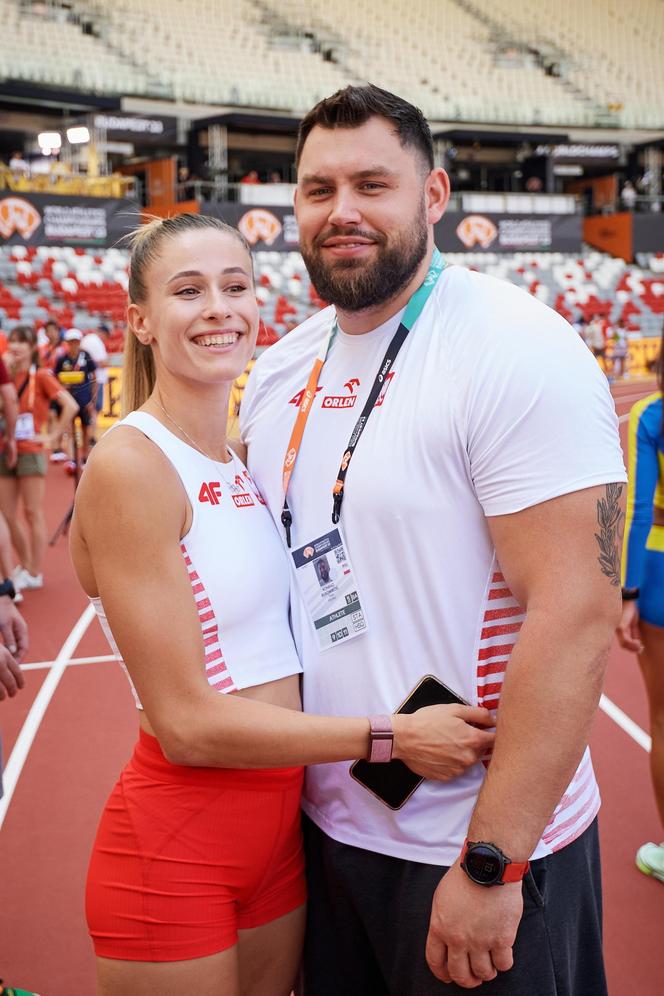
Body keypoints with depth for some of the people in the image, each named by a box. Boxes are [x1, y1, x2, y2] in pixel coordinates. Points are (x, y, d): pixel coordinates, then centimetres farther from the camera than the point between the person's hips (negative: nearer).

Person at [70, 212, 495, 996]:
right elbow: (185, 723, -19)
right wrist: (391, 737, -18)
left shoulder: (242, 466, 7)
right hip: (173, 845, -7)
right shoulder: (129, 466, -17)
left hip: (279, 826, 7)